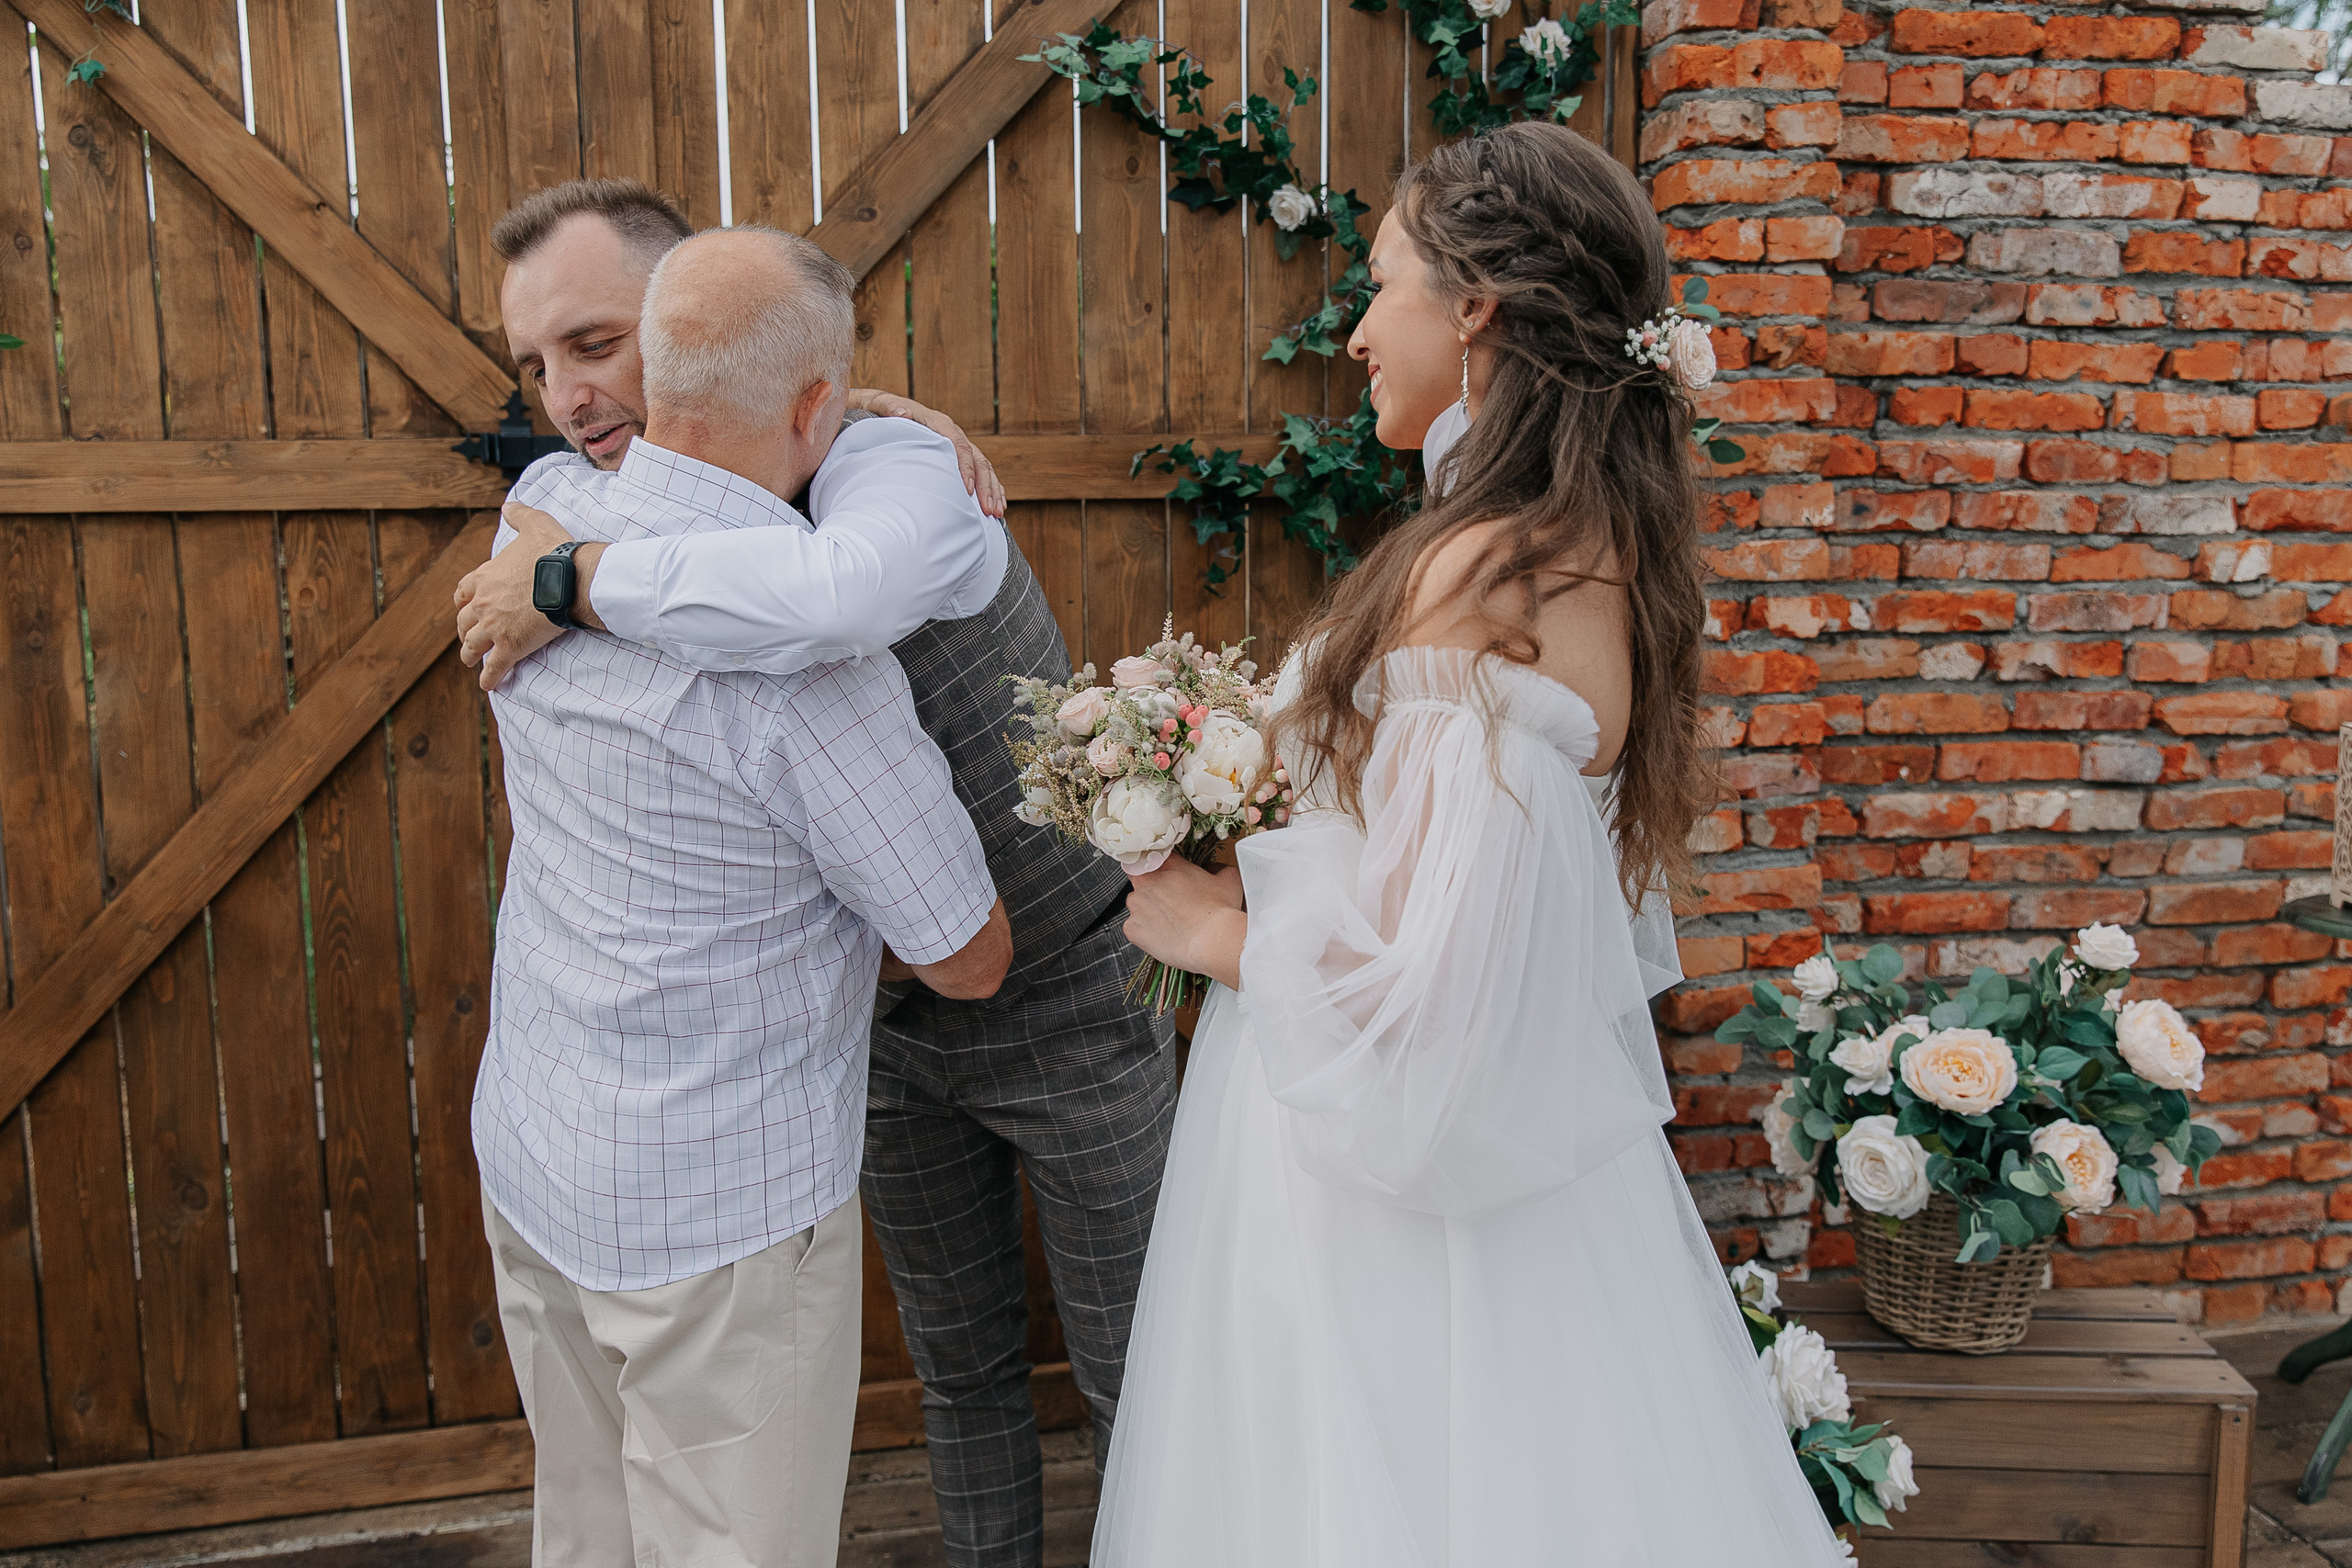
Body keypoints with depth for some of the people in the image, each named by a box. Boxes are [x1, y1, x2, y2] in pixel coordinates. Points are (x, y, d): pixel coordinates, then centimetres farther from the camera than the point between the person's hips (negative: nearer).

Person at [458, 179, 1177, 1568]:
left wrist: (577, 581, -39)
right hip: (889, 1016, 6)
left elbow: (838, 594, -51)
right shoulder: (601, 507, -1)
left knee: (1132, 1370, 10)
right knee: (962, 1366, 20)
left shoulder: (889, 463, -25)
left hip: (1064, 998, -6)